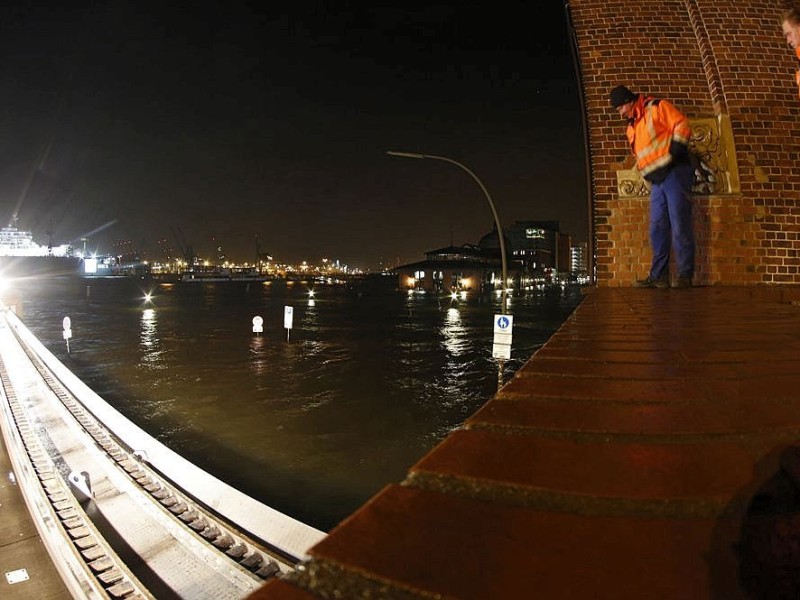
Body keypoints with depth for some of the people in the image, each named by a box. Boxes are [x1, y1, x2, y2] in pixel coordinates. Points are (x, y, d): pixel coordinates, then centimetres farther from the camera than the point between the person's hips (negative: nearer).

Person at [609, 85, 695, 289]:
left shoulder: (657, 107, 0)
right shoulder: (631, 128, 22)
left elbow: (682, 125, -9)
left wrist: (673, 154, -15)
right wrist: (646, 173, 8)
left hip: (674, 173, -8)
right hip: (657, 180, 8)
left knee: (679, 225, -10)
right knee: (658, 229, 4)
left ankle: (685, 275, -8)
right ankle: (658, 275, 6)